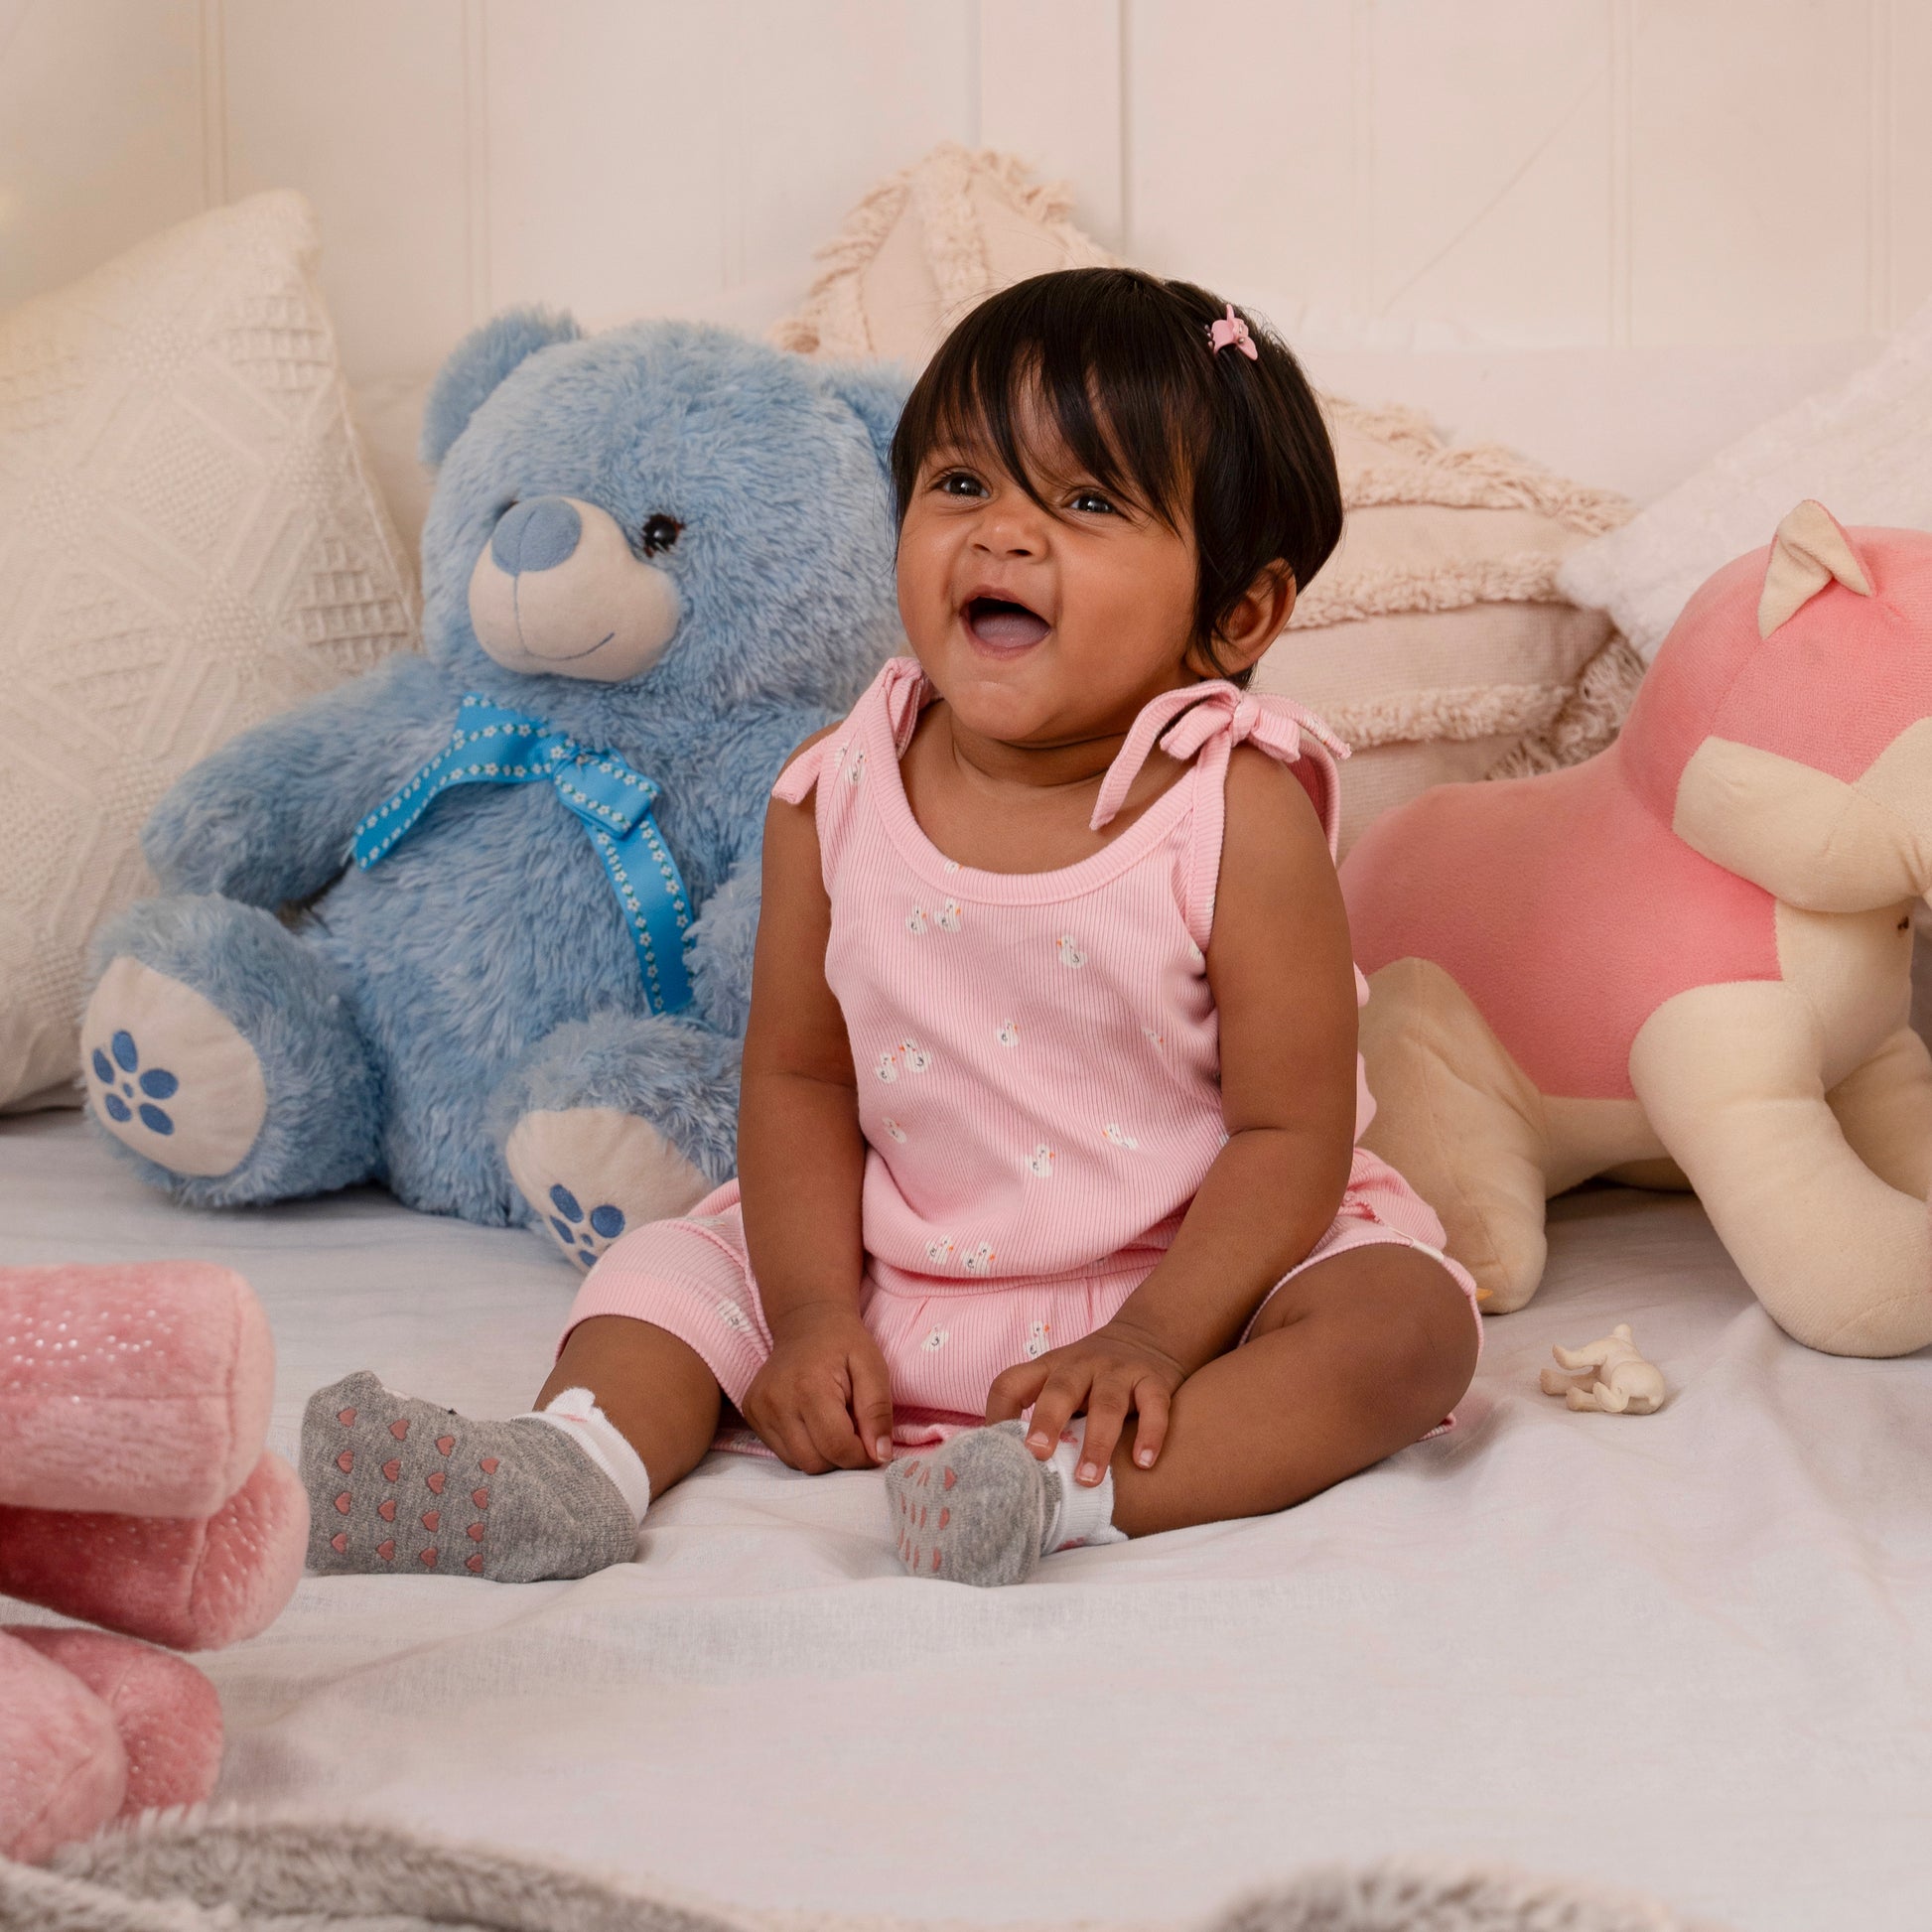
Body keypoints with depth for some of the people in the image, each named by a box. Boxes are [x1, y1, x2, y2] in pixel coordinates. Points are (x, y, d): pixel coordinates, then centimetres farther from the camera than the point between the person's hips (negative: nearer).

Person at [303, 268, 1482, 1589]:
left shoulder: (1238, 819, -18)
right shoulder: (837, 800, -8)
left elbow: (1292, 1131, -16)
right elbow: (799, 1074, -1)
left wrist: (1153, 1342, -26)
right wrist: (812, 1313, -12)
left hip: (1197, 1270, -3)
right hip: (895, 1287, 4)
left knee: (1408, 1320, -27)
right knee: (671, 1265, -2)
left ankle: (1079, 1492, -43)